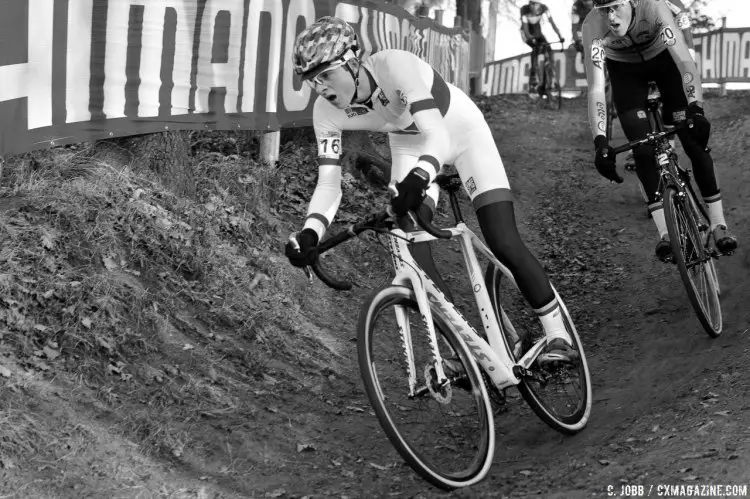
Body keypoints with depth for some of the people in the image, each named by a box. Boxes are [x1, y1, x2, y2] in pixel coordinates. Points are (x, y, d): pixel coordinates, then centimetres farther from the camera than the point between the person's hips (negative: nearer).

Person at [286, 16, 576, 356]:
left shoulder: (394, 66, -38)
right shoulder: (326, 111, -22)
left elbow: (437, 134, -46)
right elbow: (328, 185, -23)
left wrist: (418, 178, -66)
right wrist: (309, 234, -42)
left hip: (461, 131, -4)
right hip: (410, 146, 4)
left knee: (504, 244, -14)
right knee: (412, 251, -15)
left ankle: (557, 334, 5)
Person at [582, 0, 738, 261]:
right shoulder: (593, 27, -34)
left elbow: (685, 61, -45)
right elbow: (596, 88, -39)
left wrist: (696, 110, -60)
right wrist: (600, 142, -50)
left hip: (663, 58, -1)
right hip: (624, 70, 1)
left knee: (694, 138, -12)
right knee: (642, 148, -14)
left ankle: (718, 225, -2)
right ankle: (665, 232, -5)